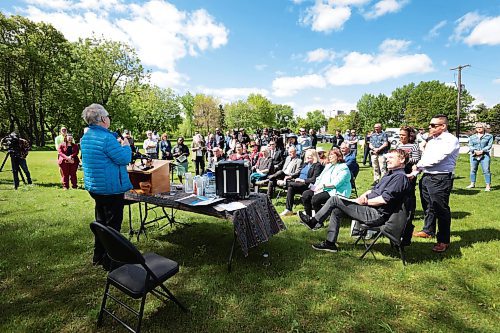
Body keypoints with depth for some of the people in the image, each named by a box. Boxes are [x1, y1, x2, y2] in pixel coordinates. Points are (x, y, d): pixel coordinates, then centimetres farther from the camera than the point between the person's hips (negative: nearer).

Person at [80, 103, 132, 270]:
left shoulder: (86, 137, 8)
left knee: (101, 222, 21)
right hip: (111, 188, -9)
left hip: (94, 186, 9)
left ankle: (98, 256, 33)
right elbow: (125, 159, -19)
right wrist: (126, 145, -2)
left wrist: (117, 143, 14)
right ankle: (110, 261, 13)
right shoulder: (107, 138, -23)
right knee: (113, 225, 3)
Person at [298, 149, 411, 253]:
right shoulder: (390, 174, 21)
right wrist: (364, 195, 2)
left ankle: (314, 222, 3)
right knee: (336, 210, 8)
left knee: (335, 199, -13)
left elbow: (385, 199, -22)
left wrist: (365, 202, -11)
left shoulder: (400, 177, -12)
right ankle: (330, 243, 10)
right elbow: (374, 189, 25)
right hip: (371, 210, 10)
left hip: (377, 215, -10)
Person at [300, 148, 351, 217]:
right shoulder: (328, 165, 22)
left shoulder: (343, 168, -5)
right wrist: (316, 185, -2)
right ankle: (309, 216, -2)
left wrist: (323, 185, -24)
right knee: (305, 194, -10)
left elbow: (336, 183, -18)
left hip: (335, 192, -8)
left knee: (315, 199, -30)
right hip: (323, 189, 8)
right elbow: (320, 177, 17)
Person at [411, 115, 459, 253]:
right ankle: (428, 230, 36)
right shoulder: (432, 140, 16)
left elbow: (437, 159, -19)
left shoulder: (450, 140, -10)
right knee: (428, 206, 19)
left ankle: (444, 241, 13)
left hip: (441, 179, -8)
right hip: (426, 177, 8)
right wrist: (414, 173, 5)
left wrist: (418, 165, -6)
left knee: (441, 209, 0)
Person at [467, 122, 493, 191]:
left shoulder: (489, 136, 7)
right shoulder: (472, 137, 13)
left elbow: (489, 145, -1)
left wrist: (482, 151, -15)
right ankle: (472, 184, 18)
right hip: (474, 155, 3)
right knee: (473, 170, 7)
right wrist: (475, 151, -13)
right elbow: (470, 146, 5)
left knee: (486, 170, -7)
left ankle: (488, 186, -4)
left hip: (484, 155, -3)